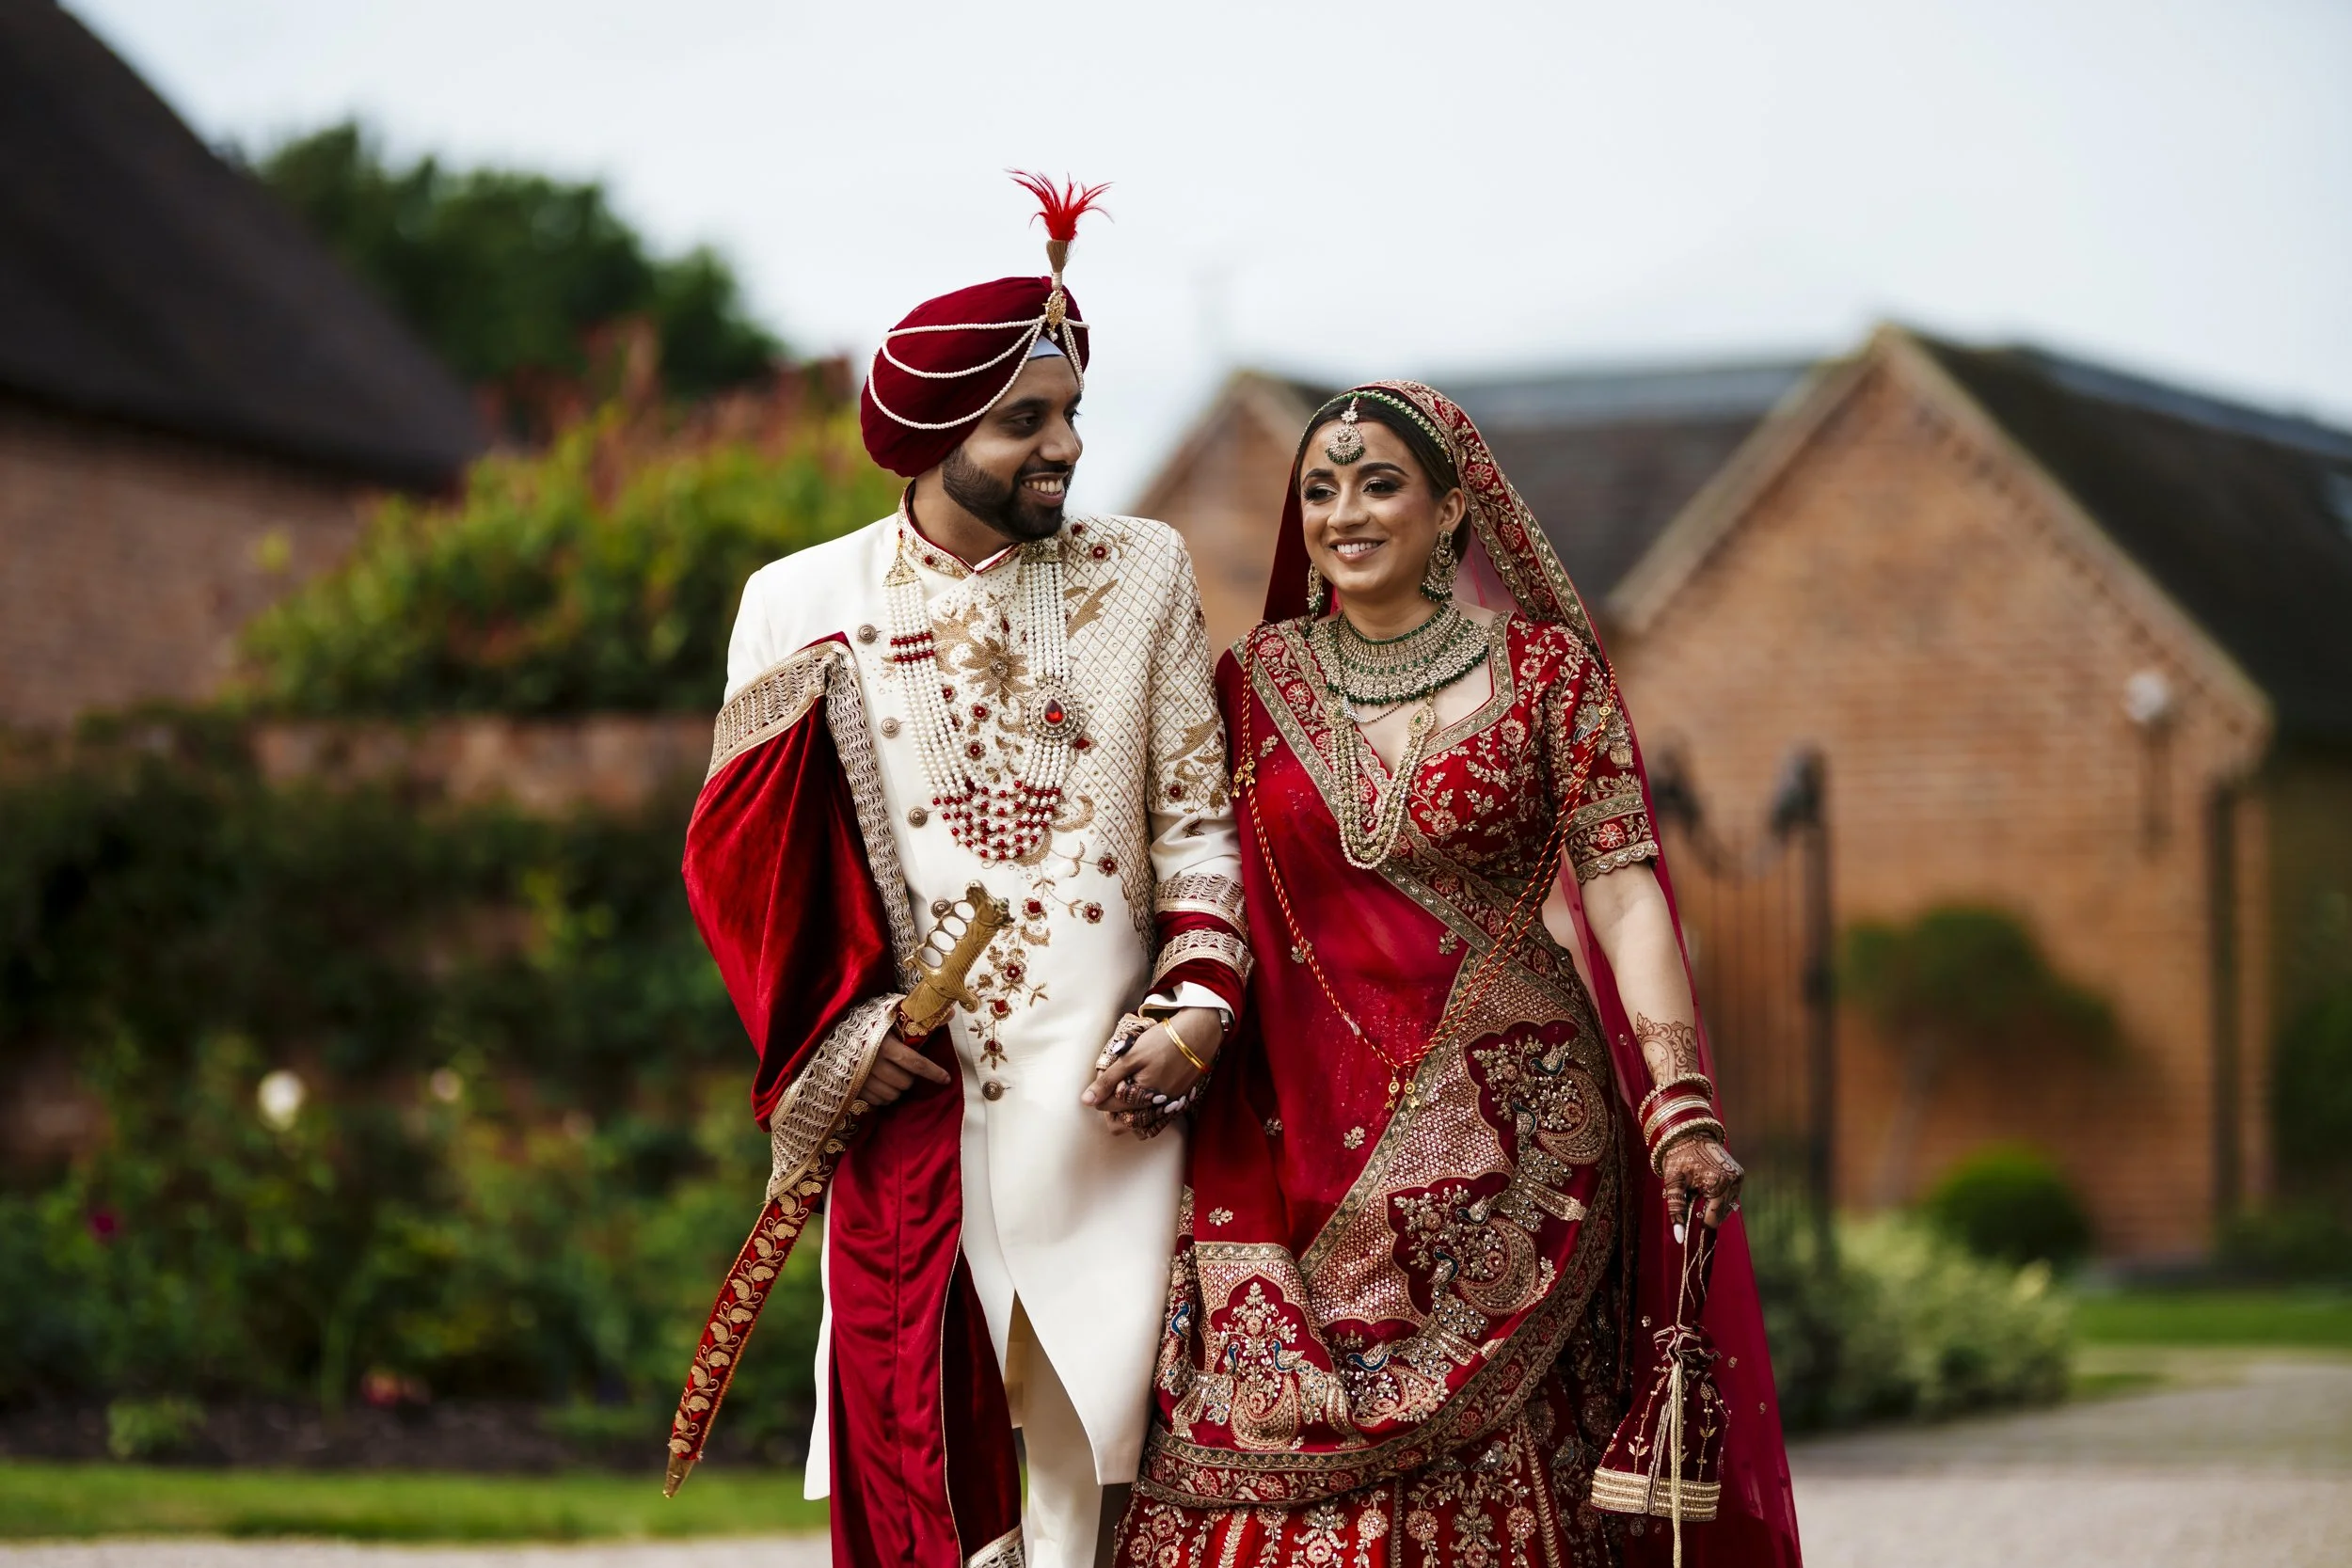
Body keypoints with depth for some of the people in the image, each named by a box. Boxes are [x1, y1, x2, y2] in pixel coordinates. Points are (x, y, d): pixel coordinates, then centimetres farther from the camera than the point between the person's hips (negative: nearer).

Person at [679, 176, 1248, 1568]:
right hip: (912, 1096, 0)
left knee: (1093, 1449, -1)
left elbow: (1197, 814, 8)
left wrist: (1198, 994, -6)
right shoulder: (807, 606, 5)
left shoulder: (1143, 575, 8)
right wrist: (843, 1033, -4)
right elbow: (746, 860, 7)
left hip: (1106, 1089, 1)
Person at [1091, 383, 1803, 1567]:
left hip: (1504, 1120, -2)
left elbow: (1620, 890, -5)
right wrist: (1169, 1037, -5)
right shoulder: (1257, 682, 10)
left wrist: (1680, 1103, -15)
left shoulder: (1544, 669, 2)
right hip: (1306, 1141, 2)